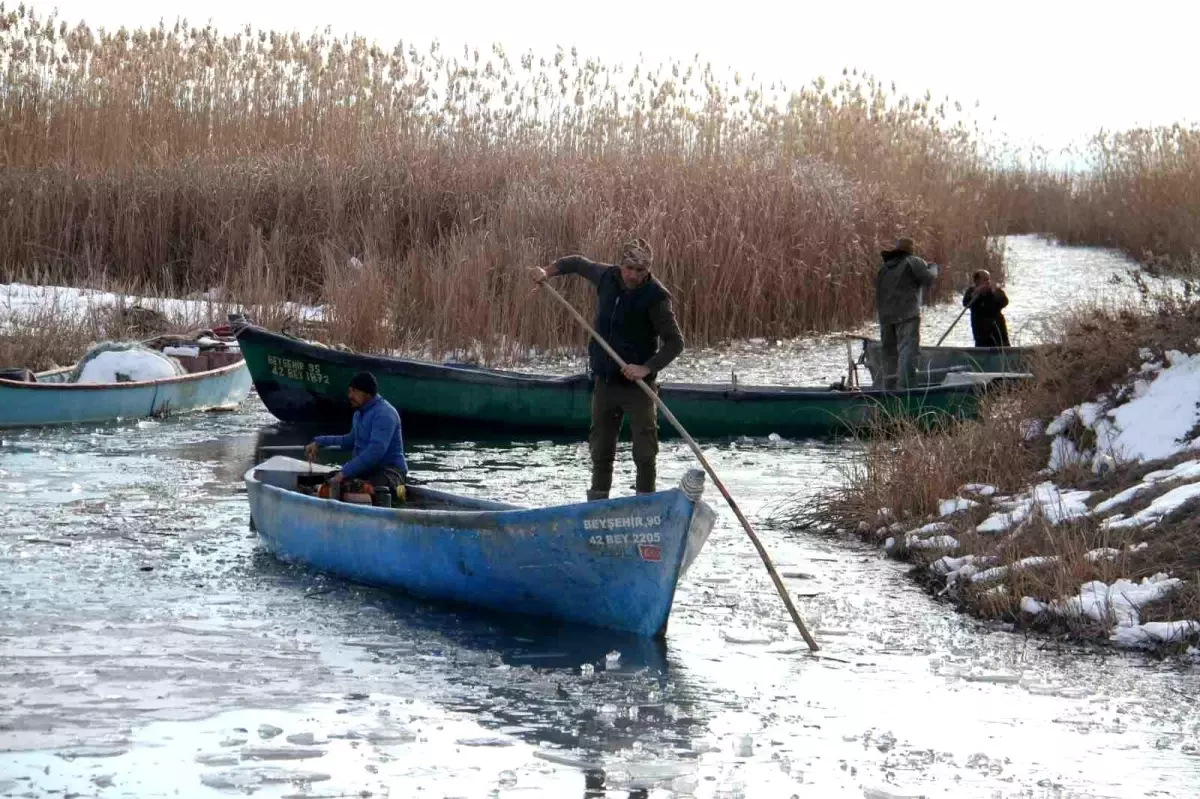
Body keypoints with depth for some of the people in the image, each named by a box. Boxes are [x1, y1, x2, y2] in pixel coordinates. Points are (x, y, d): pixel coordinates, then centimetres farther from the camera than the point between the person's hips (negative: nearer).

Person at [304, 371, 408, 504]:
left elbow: (376, 451, -27)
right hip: (366, 469, 9)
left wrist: (345, 473, -29)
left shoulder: (384, 413, -17)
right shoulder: (359, 413, 16)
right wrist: (320, 442, 27)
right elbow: (351, 441, 34)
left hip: (389, 469, -9)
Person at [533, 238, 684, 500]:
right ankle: (596, 502, 23)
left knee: (644, 449, -6)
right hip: (604, 379, 6)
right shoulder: (607, 277, -1)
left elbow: (674, 342, -15)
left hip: (637, 383, -6)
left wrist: (646, 368, -25)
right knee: (600, 448, 13)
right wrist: (548, 271, 8)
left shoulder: (655, 297, -17)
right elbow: (578, 263, 20)